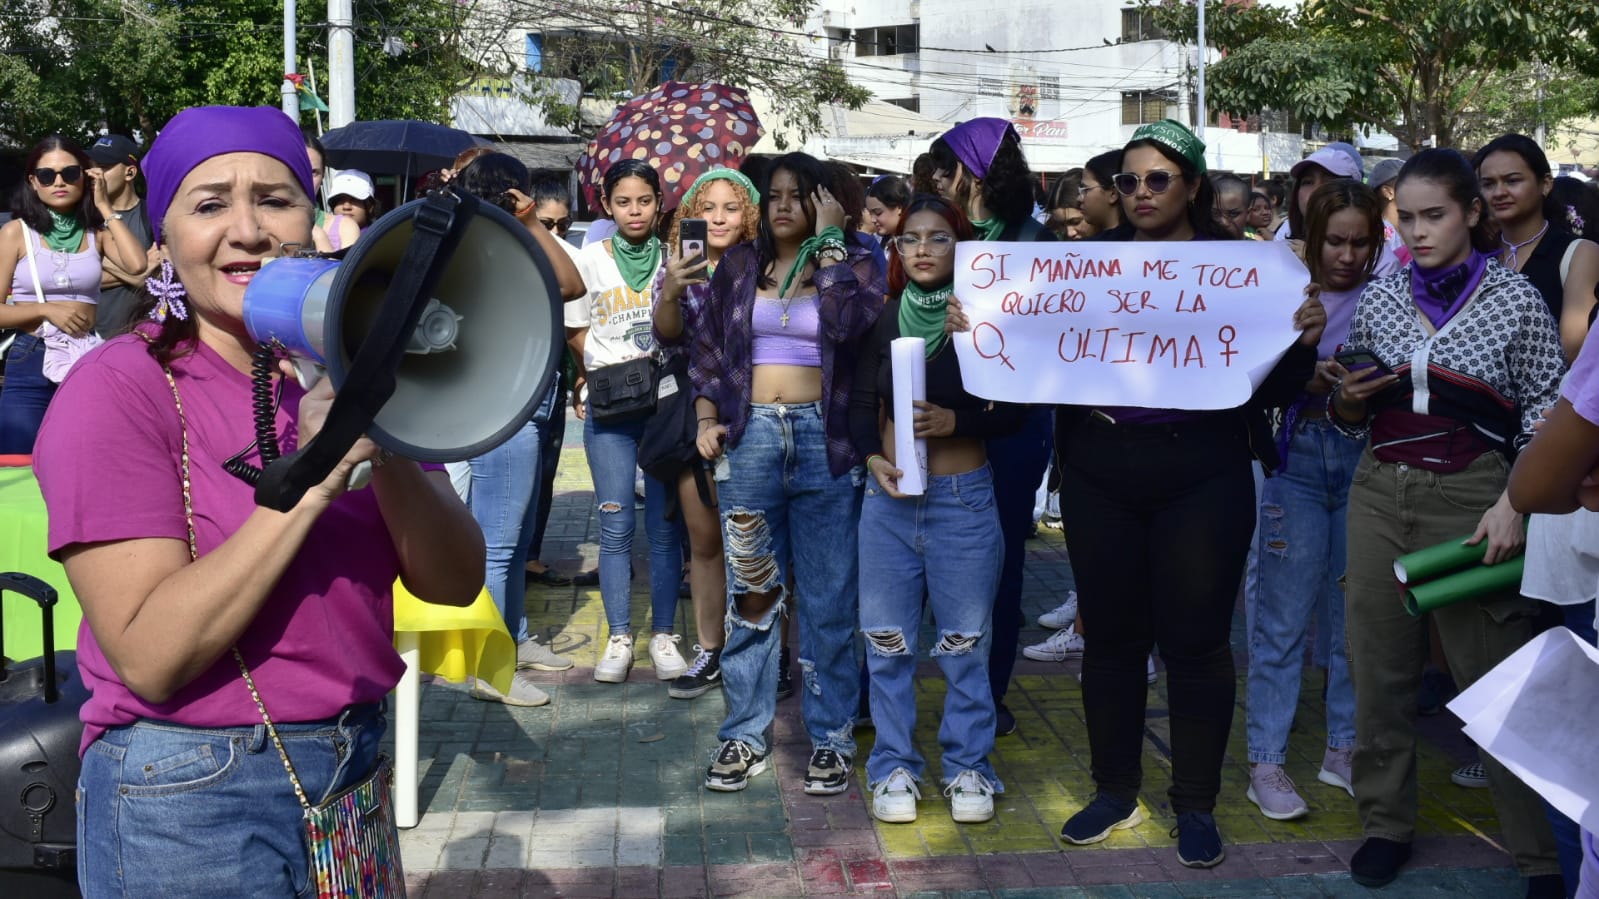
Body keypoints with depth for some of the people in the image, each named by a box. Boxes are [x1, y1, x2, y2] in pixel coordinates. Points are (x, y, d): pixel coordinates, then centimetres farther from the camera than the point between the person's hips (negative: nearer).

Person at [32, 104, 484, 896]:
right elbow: (152, 657, -21)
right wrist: (312, 479, -26)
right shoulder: (119, 390, -13)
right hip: (190, 796, -5)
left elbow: (454, 582, -6)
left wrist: (386, 452, -23)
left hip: (356, 765, 5)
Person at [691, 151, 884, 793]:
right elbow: (706, 347, 14)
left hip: (825, 439, -2)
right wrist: (707, 421, 2)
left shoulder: (855, 262, 4)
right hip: (748, 438, 2)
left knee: (829, 596, 2)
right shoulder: (739, 266, 13)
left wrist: (831, 239, -9)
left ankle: (831, 738, 13)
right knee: (750, 591, 5)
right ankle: (745, 734, 15)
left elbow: (848, 321, -17)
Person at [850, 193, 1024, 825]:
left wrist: (955, 421, -17)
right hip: (889, 494, 2)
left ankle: (968, 767, 19)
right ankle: (893, 768, 18)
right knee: (887, 640, 5)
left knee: (965, 643, 4)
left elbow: (1014, 413, -1)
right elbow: (861, 406, 7)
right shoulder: (883, 320, 6)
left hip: (964, 497, -2)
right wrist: (874, 458, -11)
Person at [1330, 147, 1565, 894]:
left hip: (1472, 497, -4)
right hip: (1380, 494, 4)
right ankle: (1386, 821, 24)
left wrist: (1516, 505, -14)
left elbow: (1547, 418, -2)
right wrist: (1346, 399, -6)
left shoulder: (1516, 300, -3)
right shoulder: (1378, 298, 7)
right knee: (1378, 664, 9)